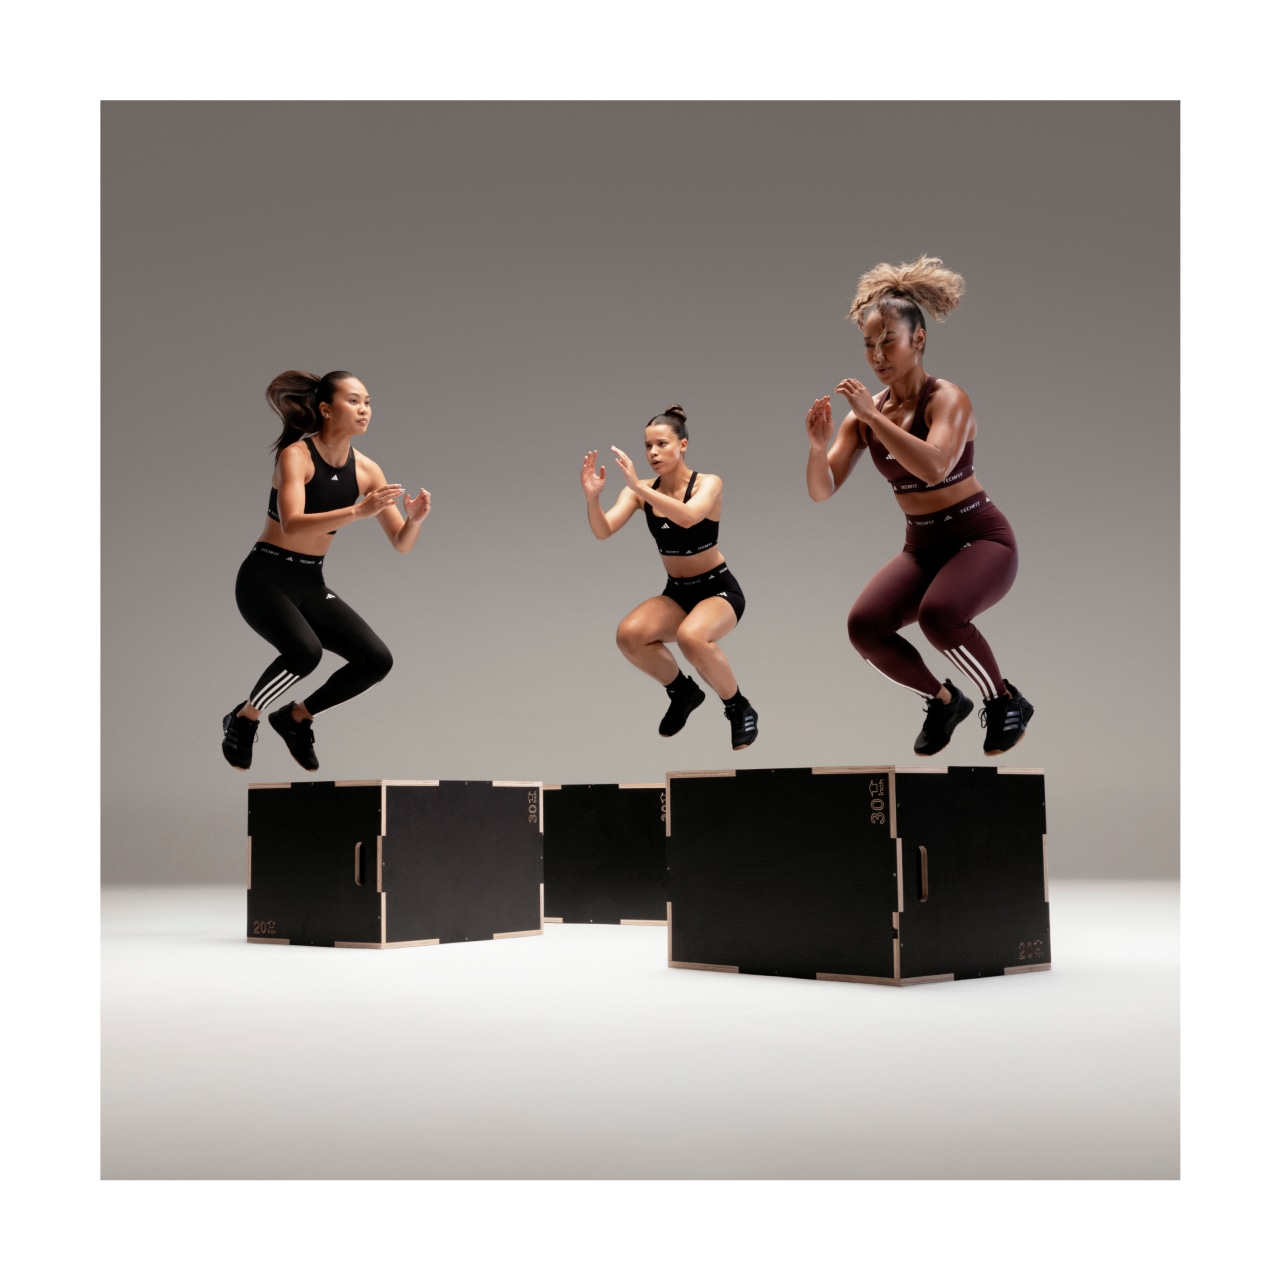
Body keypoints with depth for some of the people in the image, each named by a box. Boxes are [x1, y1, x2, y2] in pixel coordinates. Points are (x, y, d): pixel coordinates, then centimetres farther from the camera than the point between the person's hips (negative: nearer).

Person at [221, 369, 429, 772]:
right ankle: (243, 719, -4)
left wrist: (415, 518, -22)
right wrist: (359, 511, -41)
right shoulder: (296, 455, -16)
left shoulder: (366, 470, -1)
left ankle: (296, 717, 15)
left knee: (377, 660, -7)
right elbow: (292, 526, -33)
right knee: (305, 650, -32)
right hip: (266, 577, -6)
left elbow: (401, 543, 1)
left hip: (311, 583, 6)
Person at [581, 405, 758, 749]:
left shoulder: (708, 483, -15)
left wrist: (639, 487, -46)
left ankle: (739, 707, -9)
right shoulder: (640, 491, -3)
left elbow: (688, 517, -38)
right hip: (677, 592, 5)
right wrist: (592, 497, -35)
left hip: (719, 589, -5)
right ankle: (683, 691, 5)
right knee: (628, 635, -24)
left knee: (690, 636, -37)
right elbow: (603, 531, -16)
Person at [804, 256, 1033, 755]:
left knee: (939, 613, -34)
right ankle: (943, 700, 8)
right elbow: (822, 491, -3)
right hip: (921, 546, 6)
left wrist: (873, 415, -33)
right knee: (864, 626, -18)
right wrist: (817, 445, -22)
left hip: (980, 537, -6)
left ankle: (1005, 702, -6)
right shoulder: (865, 413, 1)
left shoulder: (946, 399, -15)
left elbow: (934, 466, -36)